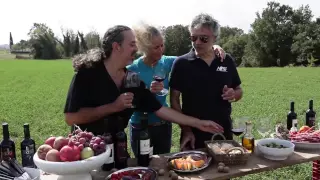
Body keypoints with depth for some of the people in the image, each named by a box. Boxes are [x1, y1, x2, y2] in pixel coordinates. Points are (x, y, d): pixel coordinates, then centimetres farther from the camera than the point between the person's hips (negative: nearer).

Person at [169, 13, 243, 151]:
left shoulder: (227, 61, 2)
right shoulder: (181, 63, -7)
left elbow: (239, 91, 12)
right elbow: (174, 99, -7)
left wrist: (234, 95, -11)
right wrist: (186, 130, -14)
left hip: (223, 133, 3)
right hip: (194, 135, -3)